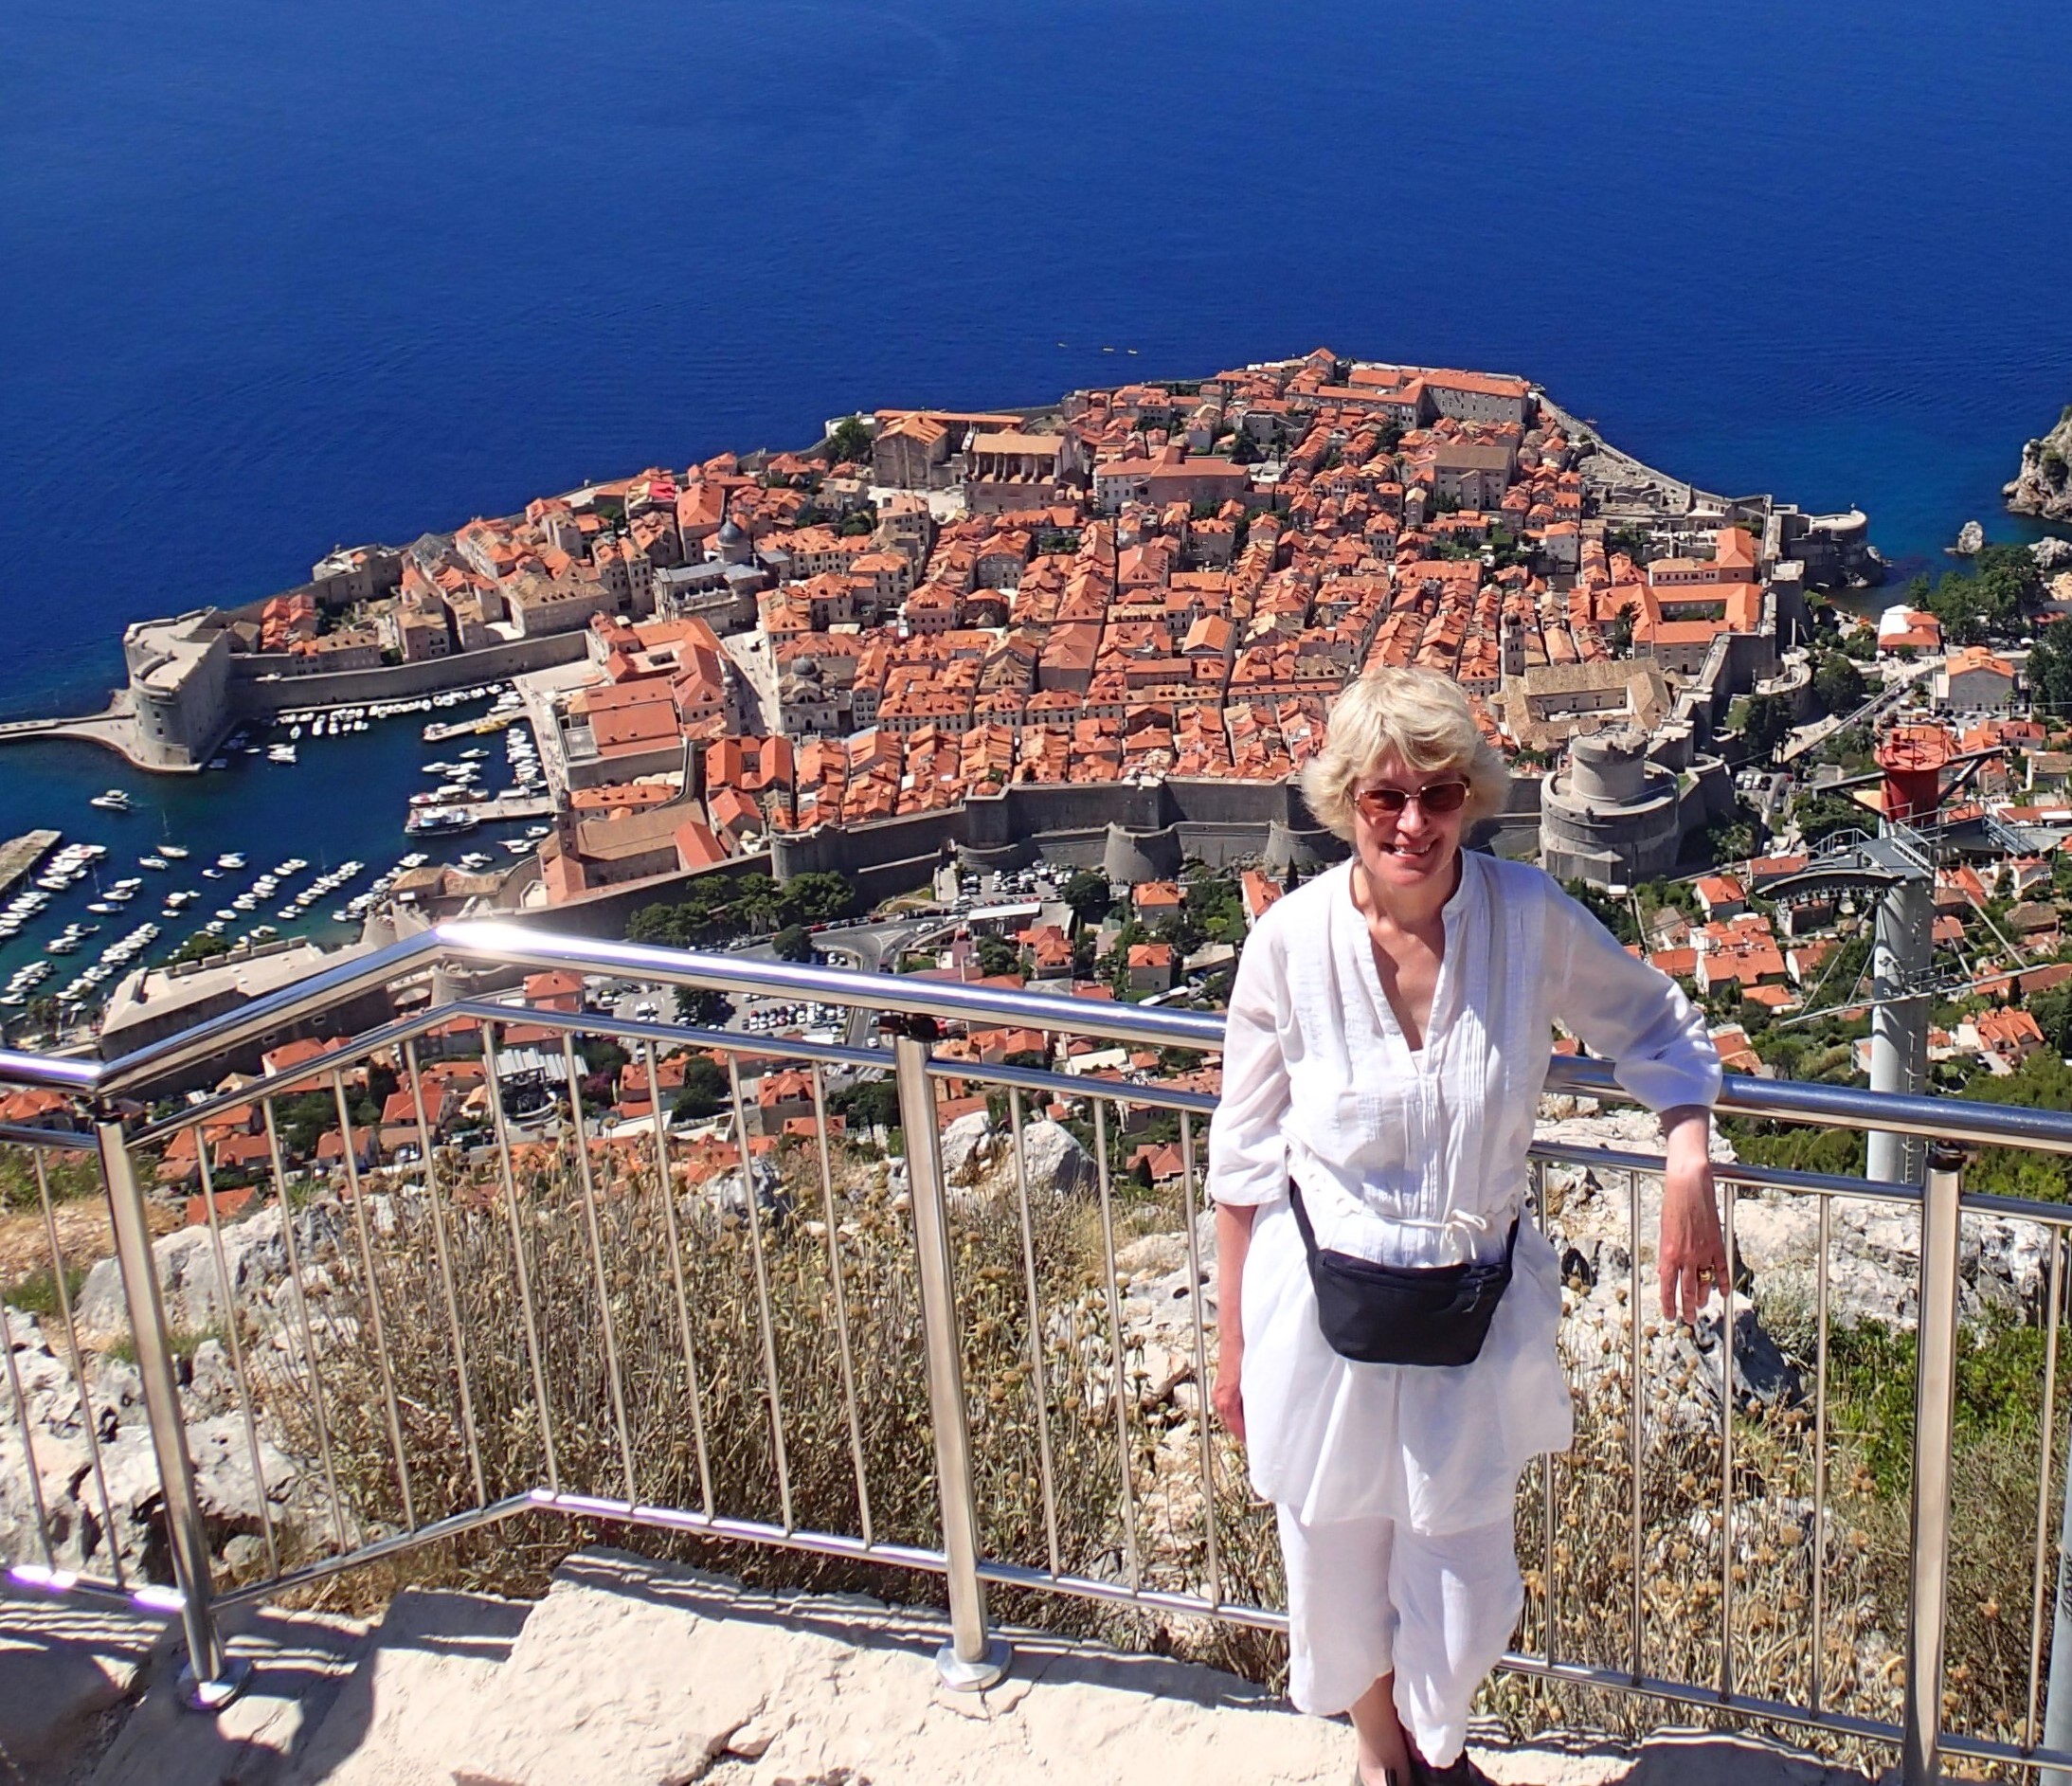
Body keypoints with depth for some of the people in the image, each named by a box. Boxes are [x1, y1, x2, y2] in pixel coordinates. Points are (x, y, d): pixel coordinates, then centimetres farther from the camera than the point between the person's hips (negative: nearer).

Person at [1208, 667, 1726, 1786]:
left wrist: (1687, 1166, -14)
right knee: (1339, 1567, 18)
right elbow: (1243, 1160, -5)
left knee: (1464, 1577, 14)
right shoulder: (1293, 939, -16)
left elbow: (1656, 1029, 4)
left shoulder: (1531, 918, -14)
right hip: (1323, 1304, -1)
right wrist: (1235, 1341, 1)